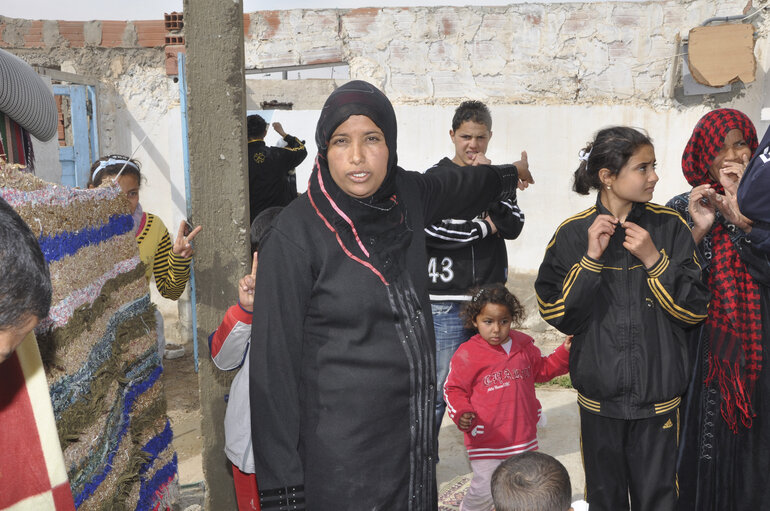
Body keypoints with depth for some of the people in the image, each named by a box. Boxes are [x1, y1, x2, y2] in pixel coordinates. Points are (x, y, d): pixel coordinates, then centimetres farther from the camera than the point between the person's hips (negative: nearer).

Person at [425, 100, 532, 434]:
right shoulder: (436, 177, -1)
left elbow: (513, 227, -2)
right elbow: (428, 230, -15)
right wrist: (483, 228, -7)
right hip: (446, 302, -4)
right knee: (438, 388, 0)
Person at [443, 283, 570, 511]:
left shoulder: (524, 345, 3)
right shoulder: (467, 354, -13)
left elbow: (542, 369, 20)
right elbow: (454, 390, -6)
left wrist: (564, 352, 8)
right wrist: (461, 413, -22)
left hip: (524, 436, 5)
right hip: (485, 440, -5)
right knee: (486, 490, -6)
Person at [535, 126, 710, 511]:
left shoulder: (669, 226, -4)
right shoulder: (573, 233, -5)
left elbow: (695, 309, -5)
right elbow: (555, 314, -9)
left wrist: (653, 259, -18)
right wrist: (591, 258, -18)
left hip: (659, 396, 0)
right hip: (599, 396, 0)